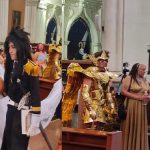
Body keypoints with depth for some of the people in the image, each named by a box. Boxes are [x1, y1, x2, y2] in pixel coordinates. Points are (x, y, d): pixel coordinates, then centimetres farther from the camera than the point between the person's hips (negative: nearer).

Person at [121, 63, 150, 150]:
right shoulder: (129, 78, -5)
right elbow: (124, 91, -12)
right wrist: (138, 97, -16)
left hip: (142, 107, 6)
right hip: (131, 106, -6)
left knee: (141, 128, 7)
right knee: (131, 128, -3)